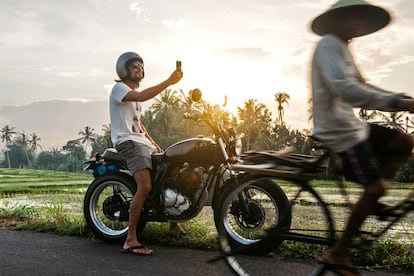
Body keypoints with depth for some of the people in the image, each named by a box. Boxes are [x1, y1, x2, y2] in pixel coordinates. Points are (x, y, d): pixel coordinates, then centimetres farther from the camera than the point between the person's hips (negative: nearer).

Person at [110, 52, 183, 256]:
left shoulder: (135, 92, 26)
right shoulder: (119, 88, -4)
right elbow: (141, 97, -26)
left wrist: (153, 142, 19)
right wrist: (168, 81, -27)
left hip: (142, 142, 10)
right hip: (128, 143, -10)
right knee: (145, 187, -27)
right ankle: (130, 241, -25)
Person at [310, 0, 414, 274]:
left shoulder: (342, 48, 19)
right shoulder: (329, 44, -14)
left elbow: (361, 87, 14)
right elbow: (344, 88, -29)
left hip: (350, 124, 10)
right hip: (339, 130, -10)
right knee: (376, 187, -10)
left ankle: (370, 200, 12)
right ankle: (338, 254, 0)